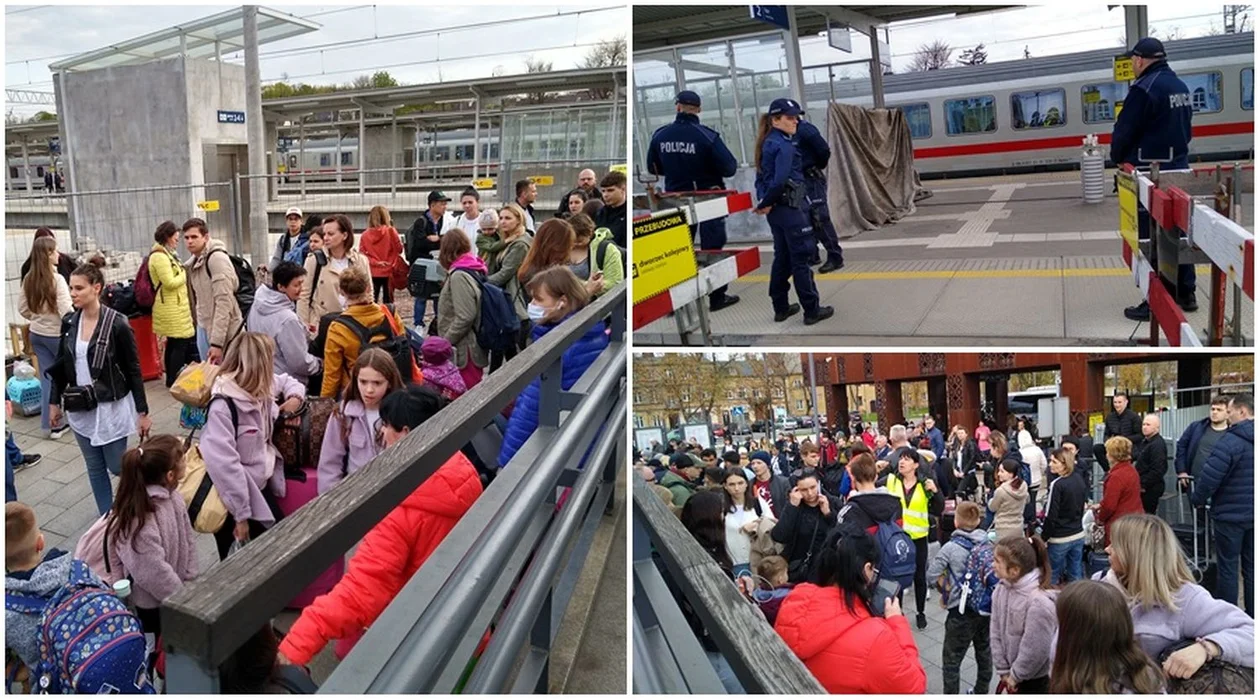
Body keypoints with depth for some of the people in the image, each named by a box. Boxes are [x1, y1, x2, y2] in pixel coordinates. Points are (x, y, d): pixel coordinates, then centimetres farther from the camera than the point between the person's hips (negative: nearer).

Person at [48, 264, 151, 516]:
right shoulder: (69, 323, 1)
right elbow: (60, 366, 11)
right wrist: (55, 402, 12)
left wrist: (143, 412, -11)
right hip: (79, 408, 5)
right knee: (95, 468, 12)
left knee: (117, 466, 4)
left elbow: (133, 370, -11)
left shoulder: (117, 324, -15)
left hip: (110, 406, -5)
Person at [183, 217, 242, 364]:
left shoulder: (217, 258, -16)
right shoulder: (194, 263, 11)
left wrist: (217, 342, -23)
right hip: (203, 330, 8)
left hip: (225, 334, -8)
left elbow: (224, 302, -21)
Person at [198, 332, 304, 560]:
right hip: (231, 495, -8)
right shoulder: (223, 405, -27)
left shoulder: (262, 388, -3)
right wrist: (241, 514, -28)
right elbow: (224, 464, -31)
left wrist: (295, 397, -2)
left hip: (260, 484, 8)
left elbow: (286, 381, 22)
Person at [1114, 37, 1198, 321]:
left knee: (1151, 239, -4)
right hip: (1179, 167, 9)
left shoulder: (1145, 88, -17)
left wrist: (1119, 158, 3)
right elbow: (1184, 125, 17)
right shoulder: (1181, 87, 11)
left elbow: (1124, 130, -14)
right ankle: (1186, 294, 22)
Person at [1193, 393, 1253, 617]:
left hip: (1230, 514, -7)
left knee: (1227, 566, 4)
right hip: (1253, 514, 7)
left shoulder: (1231, 441, -20)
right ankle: (1251, 617, 22)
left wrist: (1197, 499, -4)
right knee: (1251, 566, 14)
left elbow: (1210, 477, -21)